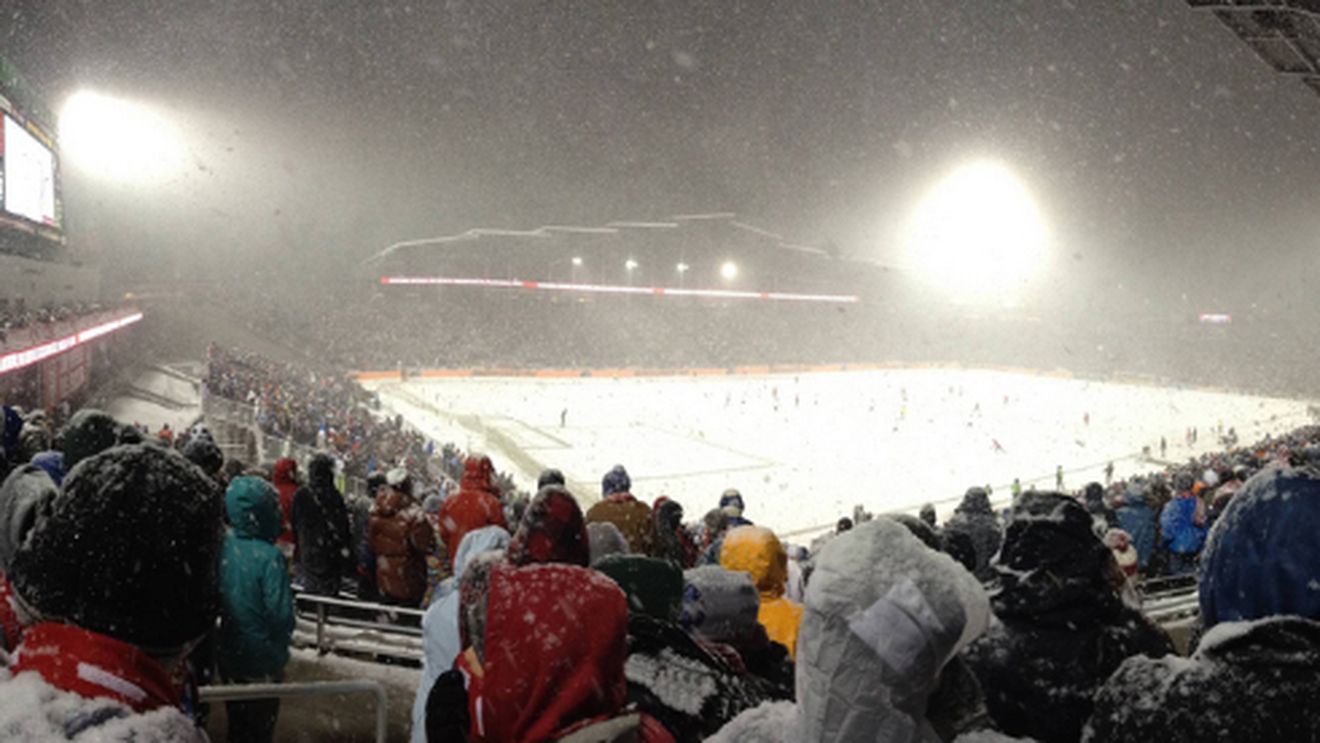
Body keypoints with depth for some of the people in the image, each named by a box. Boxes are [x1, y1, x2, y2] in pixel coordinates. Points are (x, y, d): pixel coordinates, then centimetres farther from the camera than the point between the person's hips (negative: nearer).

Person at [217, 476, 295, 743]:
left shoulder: (224, 546, -10)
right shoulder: (269, 557, -26)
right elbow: (282, 617, -25)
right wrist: (280, 643, -4)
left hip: (229, 656, 5)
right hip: (262, 661, -5)